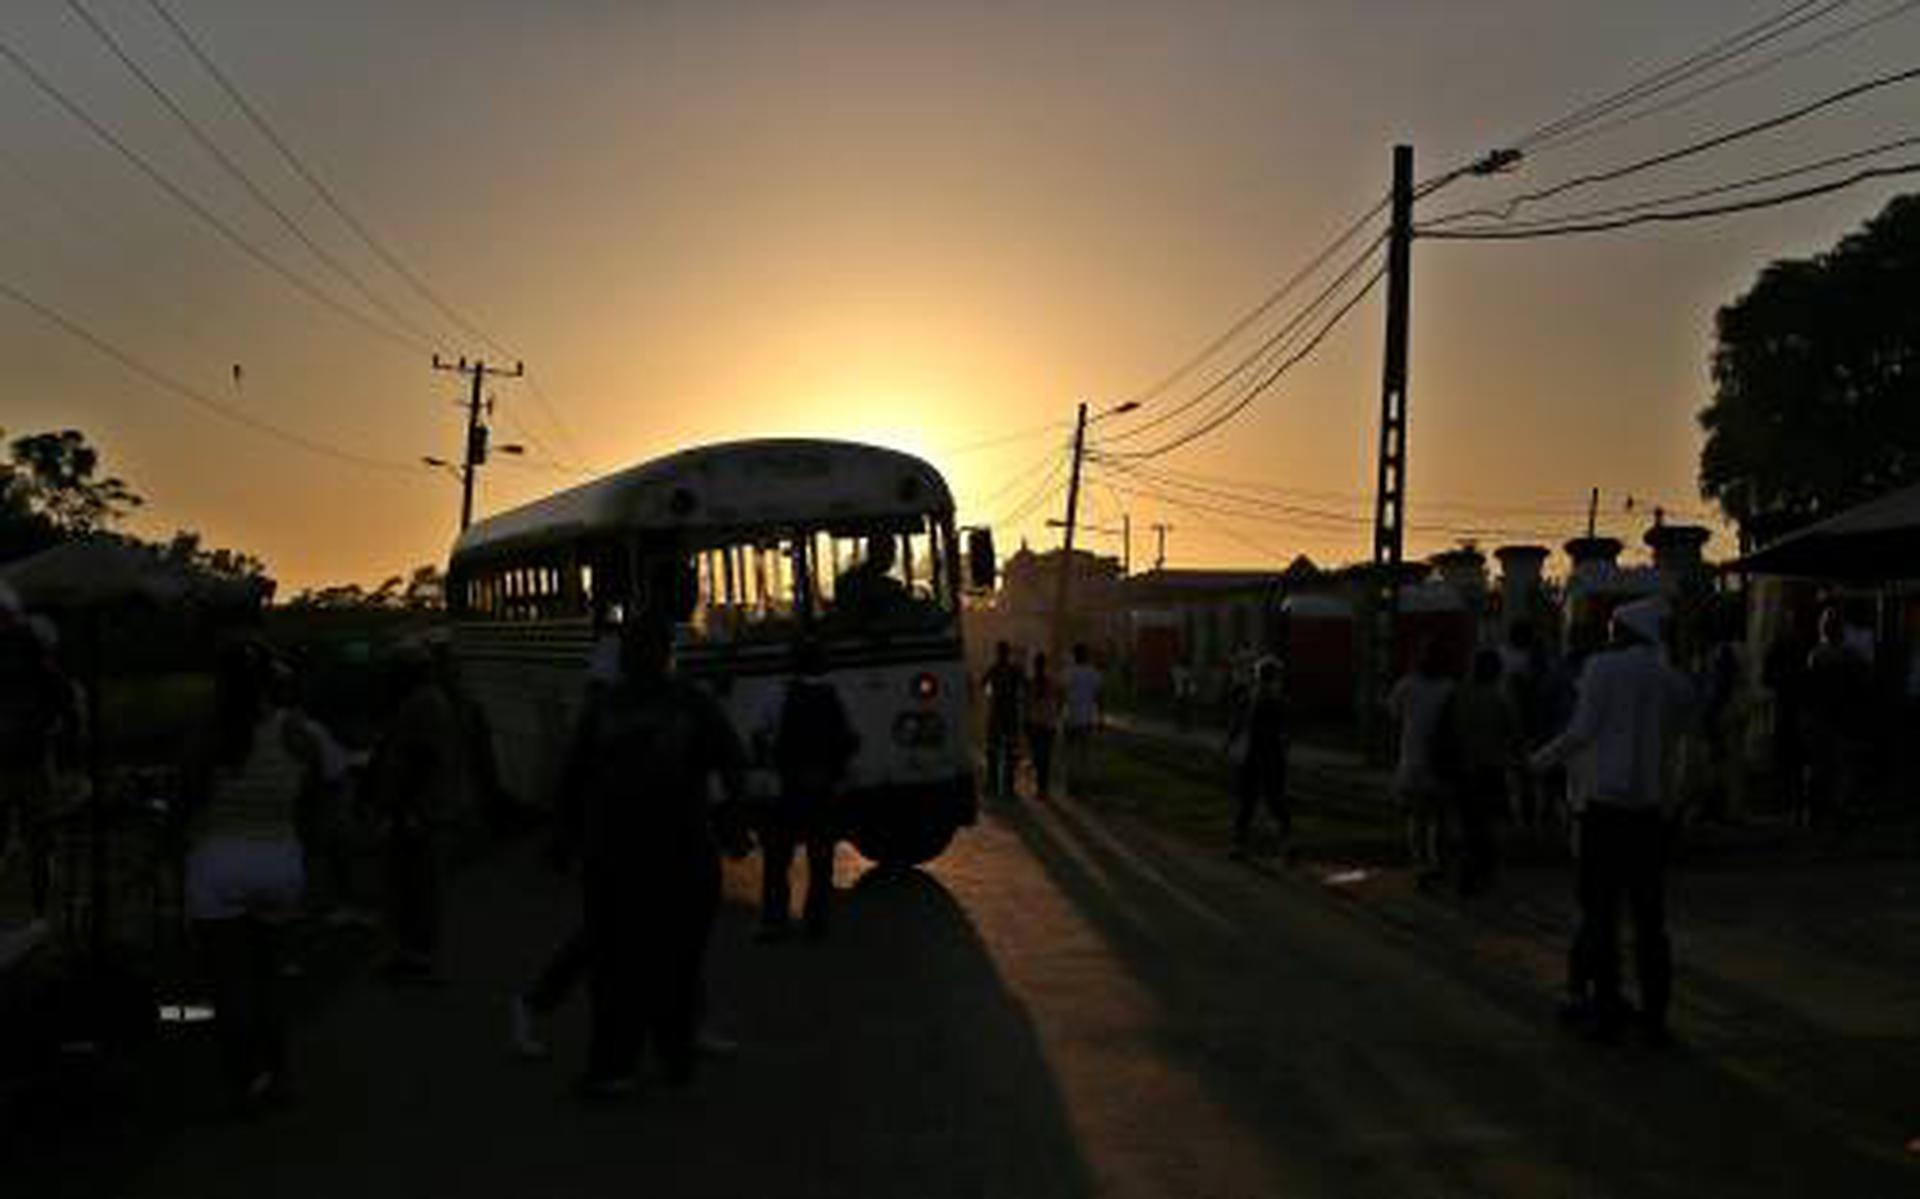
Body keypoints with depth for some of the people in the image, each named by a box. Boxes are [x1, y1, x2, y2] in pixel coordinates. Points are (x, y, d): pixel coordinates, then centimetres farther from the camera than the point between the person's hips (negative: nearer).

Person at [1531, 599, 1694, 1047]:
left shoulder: (1603, 666, -4)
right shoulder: (1677, 683, 9)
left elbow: (1583, 732, -8)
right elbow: (1665, 747, 14)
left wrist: (1542, 759, 7)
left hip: (1607, 799, -4)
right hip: (1652, 806, 4)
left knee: (1601, 910, 3)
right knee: (1649, 913, 9)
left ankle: (1607, 1012, 4)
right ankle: (1655, 1016, 11)